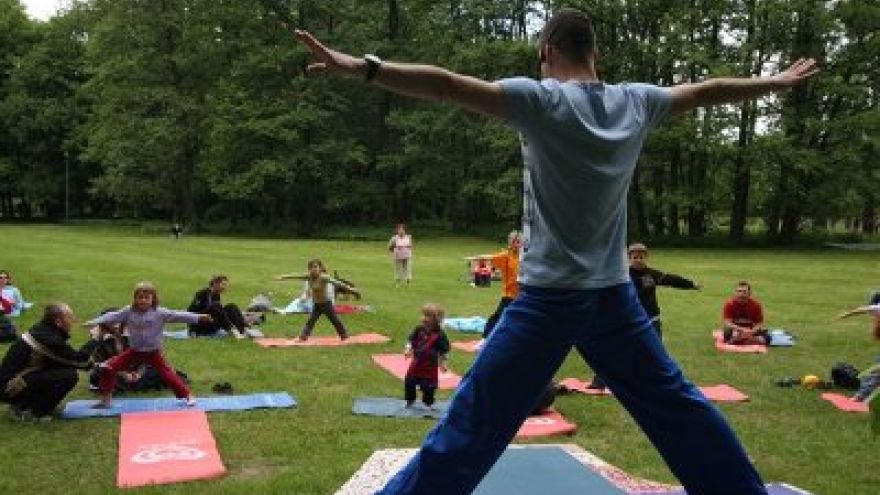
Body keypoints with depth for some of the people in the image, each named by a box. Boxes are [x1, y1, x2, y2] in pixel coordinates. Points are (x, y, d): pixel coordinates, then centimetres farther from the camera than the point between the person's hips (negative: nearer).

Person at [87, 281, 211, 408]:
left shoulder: (159, 313, -13)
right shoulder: (128, 312, -4)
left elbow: (177, 315, -19)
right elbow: (112, 316, -8)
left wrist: (200, 317, -27)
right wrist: (94, 322, -21)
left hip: (153, 353, -3)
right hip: (134, 351, 3)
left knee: (168, 374, -3)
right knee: (107, 368, -1)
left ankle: (188, 395, 13)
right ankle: (106, 398, 14)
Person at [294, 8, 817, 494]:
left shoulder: (539, 98, -9)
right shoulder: (636, 102, 5)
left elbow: (449, 85, -21)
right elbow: (708, 91, 20)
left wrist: (362, 67, -25)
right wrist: (777, 82, 37)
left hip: (548, 298, -5)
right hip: (614, 295, 5)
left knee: (470, 426, -3)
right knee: (677, 405, 20)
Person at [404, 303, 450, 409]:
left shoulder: (440, 335, -16)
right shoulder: (419, 330, -5)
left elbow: (444, 351, -9)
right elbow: (411, 340, 7)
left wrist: (443, 363, -7)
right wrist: (408, 350, -8)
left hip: (431, 366, -4)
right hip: (416, 363, 4)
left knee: (429, 386, 4)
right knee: (409, 381, 11)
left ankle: (428, 403, 26)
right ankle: (409, 400, 31)